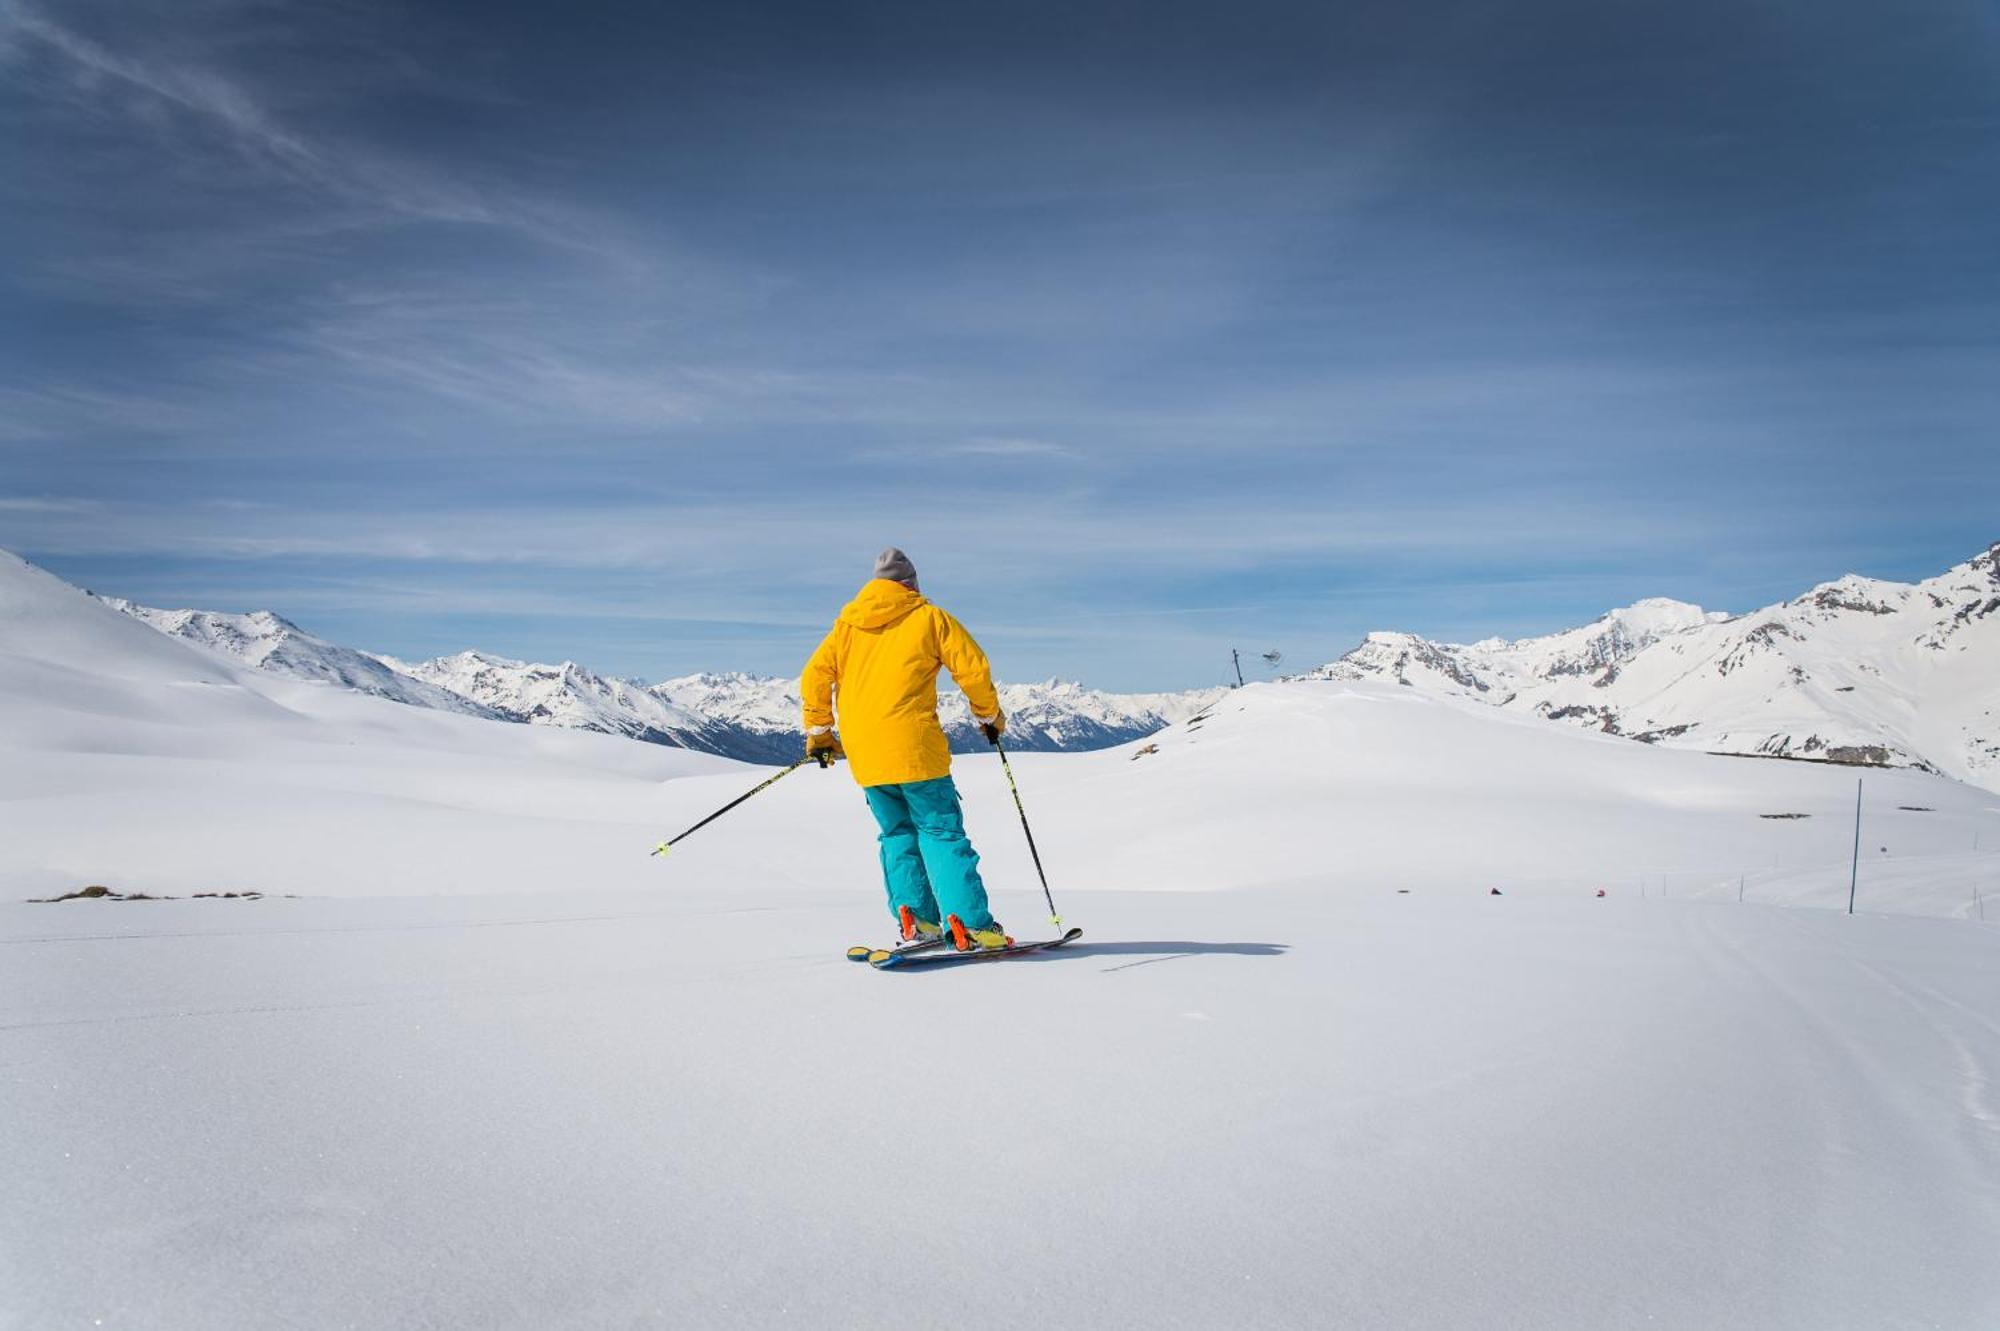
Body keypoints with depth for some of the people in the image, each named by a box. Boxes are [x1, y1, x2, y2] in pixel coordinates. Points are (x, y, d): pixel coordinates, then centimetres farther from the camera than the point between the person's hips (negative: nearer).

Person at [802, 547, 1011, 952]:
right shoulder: (929, 618, 5)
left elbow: (814, 677, 11)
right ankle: (971, 926, -6)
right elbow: (973, 668, 0)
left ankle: (914, 916, 5)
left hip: (863, 750, 4)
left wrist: (818, 731, 21)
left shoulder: (848, 623, 16)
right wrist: (990, 716, 16)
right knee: (941, 831, 0)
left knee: (897, 833, 17)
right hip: (914, 744, -4)